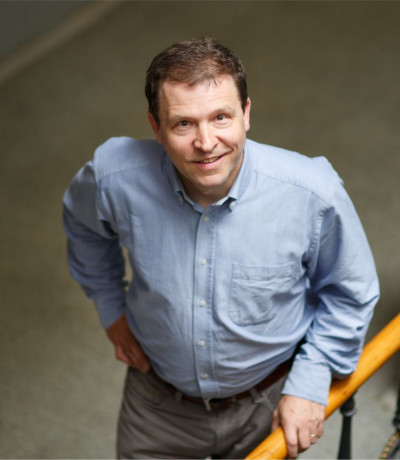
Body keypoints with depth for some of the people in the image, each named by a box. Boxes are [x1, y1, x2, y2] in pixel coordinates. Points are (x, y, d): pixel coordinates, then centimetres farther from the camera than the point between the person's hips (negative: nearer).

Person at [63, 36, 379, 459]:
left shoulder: (312, 192, -28)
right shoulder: (116, 177, -24)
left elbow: (349, 292, -8)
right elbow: (83, 224, 3)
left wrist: (310, 383, -10)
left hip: (265, 407, 0)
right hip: (158, 401, 1)